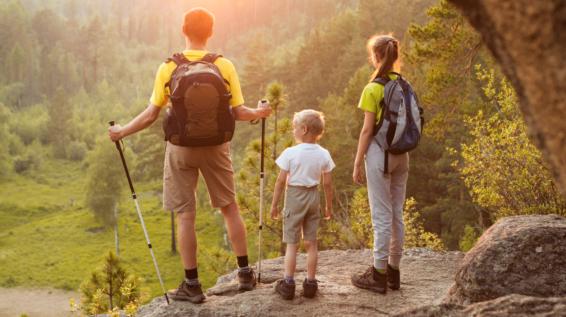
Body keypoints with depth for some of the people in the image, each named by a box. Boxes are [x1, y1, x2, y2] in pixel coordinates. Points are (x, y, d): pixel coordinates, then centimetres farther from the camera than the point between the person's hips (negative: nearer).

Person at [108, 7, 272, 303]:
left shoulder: (168, 68, -6)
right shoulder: (225, 66, -5)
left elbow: (151, 114, -6)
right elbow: (238, 112, -6)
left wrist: (122, 131, 9)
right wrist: (259, 113, 16)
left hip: (181, 148, -1)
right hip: (215, 146, 1)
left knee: (185, 215, 5)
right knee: (230, 207, 15)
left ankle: (191, 284, 9)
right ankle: (245, 273, 21)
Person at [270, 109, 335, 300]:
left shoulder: (290, 153, -13)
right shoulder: (323, 155, -3)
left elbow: (281, 181, -10)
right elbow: (327, 184, 1)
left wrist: (274, 204, 0)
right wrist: (329, 207, 12)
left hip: (294, 197, -3)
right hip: (313, 197, 3)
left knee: (292, 243, 3)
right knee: (311, 243, 10)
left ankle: (288, 284, 4)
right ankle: (310, 283, 13)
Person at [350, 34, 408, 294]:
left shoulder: (372, 90, -12)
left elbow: (367, 130, -13)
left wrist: (357, 163, -7)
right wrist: (402, 147, 17)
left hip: (379, 153, -6)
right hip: (402, 154, 6)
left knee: (381, 216, -2)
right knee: (397, 214, 12)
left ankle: (379, 275, 5)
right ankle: (394, 271, 21)